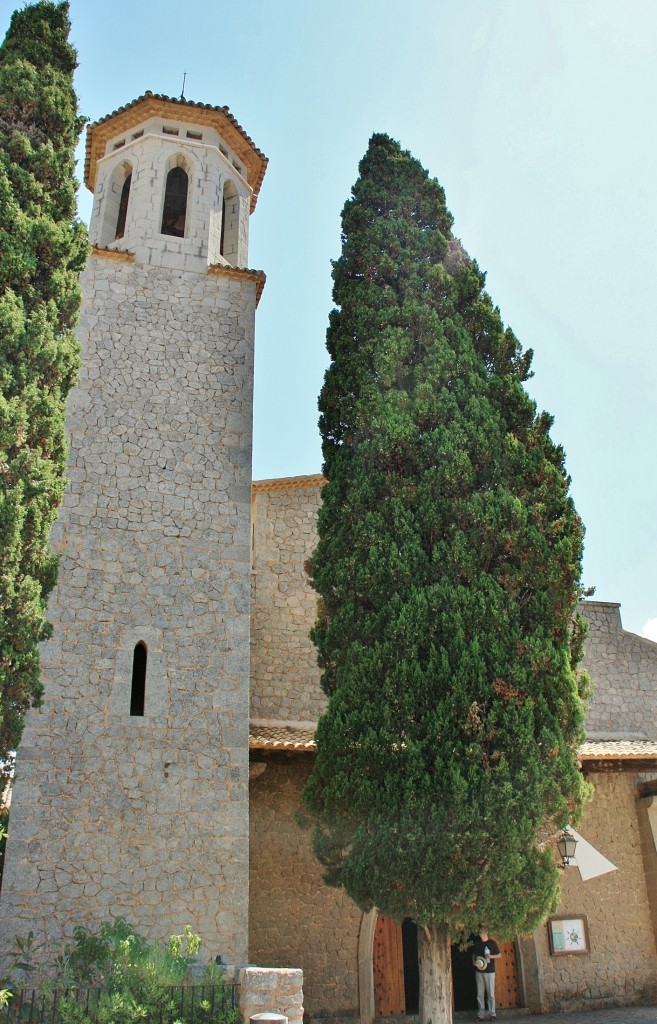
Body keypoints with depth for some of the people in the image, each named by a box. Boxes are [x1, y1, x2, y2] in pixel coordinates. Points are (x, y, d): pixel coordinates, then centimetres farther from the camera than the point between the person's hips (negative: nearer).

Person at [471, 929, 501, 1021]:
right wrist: (474, 962, 0)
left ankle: (492, 1014, 4)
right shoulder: (476, 944, 10)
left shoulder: (492, 943, 1)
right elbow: (473, 955, 19)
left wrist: (491, 956, -13)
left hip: (489, 971, -3)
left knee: (491, 993, -3)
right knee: (480, 994, 4)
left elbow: (499, 955, 4)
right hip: (479, 971, 3)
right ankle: (481, 1014, 10)